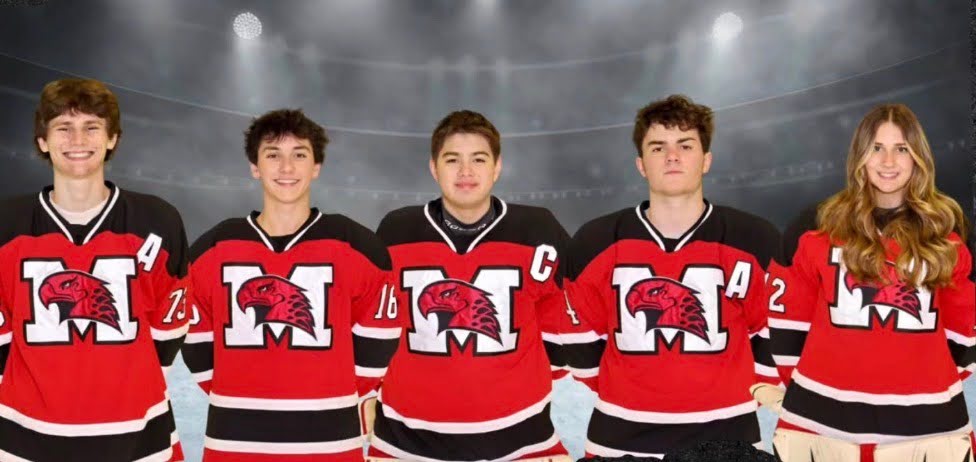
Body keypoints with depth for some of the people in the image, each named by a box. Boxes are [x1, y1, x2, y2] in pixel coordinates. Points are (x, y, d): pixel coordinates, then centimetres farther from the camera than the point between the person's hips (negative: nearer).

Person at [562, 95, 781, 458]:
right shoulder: (595, 243, -3)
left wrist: (753, 386, 8)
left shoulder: (756, 241, -5)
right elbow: (581, 333, 8)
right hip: (621, 436, 1)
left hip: (724, 433, 0)